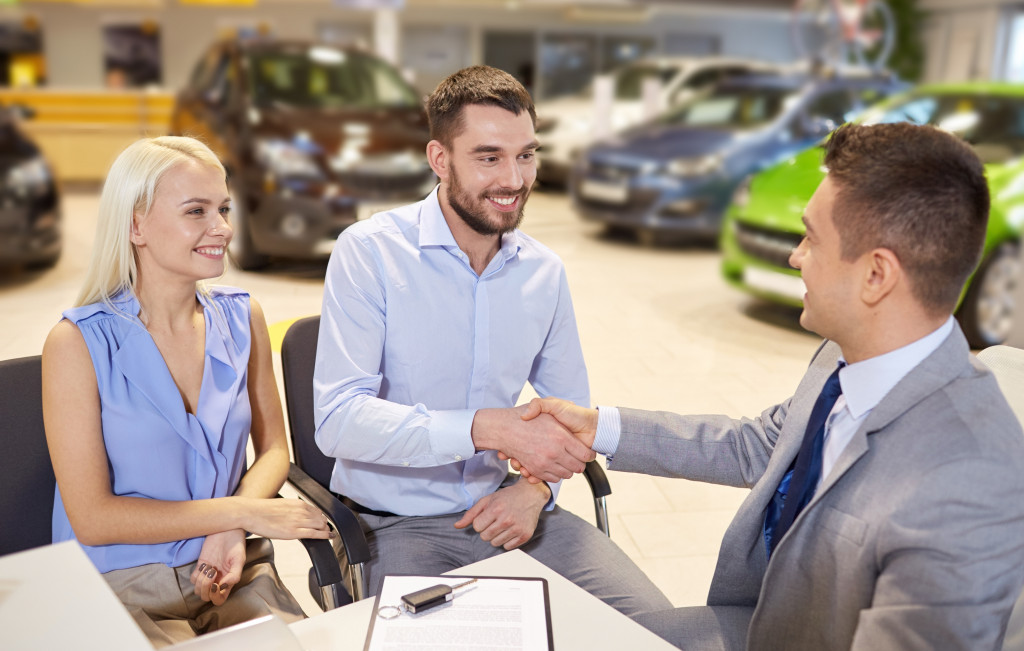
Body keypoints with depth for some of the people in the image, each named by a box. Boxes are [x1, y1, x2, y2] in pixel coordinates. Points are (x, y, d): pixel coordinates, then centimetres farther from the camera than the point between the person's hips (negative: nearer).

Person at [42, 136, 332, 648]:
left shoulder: (242, 318, 3)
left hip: (229, 571, 3)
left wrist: (232, 533, -10)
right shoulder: (79, 343, -11)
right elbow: (92, 518, -11)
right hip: (120, 586, -3)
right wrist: (244, 512, -14)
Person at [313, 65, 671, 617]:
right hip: (396, 523, -3)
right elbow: (338, 419, -20)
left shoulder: (545, 272, 3)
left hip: (503, 505, 4)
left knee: (651, 618, -9)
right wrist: (490, 427, -29)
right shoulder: (368, 251, -12)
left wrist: (537, 487, -6)